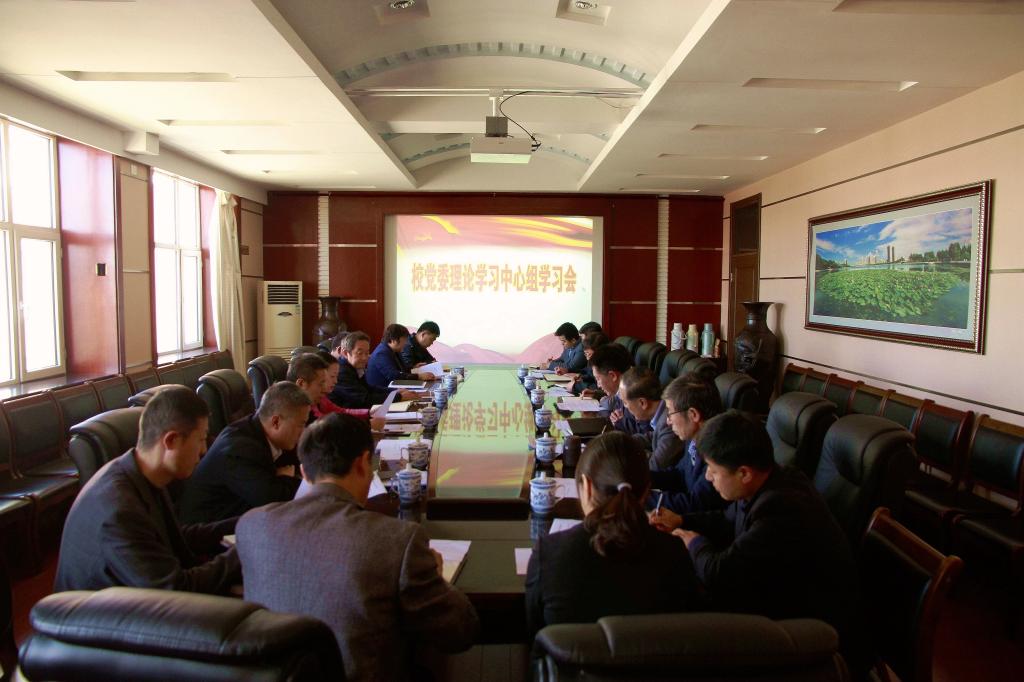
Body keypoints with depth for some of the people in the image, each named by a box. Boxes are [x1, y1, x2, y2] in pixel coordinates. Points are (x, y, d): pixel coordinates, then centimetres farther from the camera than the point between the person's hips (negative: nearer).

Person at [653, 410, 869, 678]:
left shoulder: (783, 512, -34)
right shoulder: (769, 484, -5)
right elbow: (729, 520, 15)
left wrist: (696, 542, -8)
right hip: (782, 599, 8)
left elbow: (716, 573, -29)